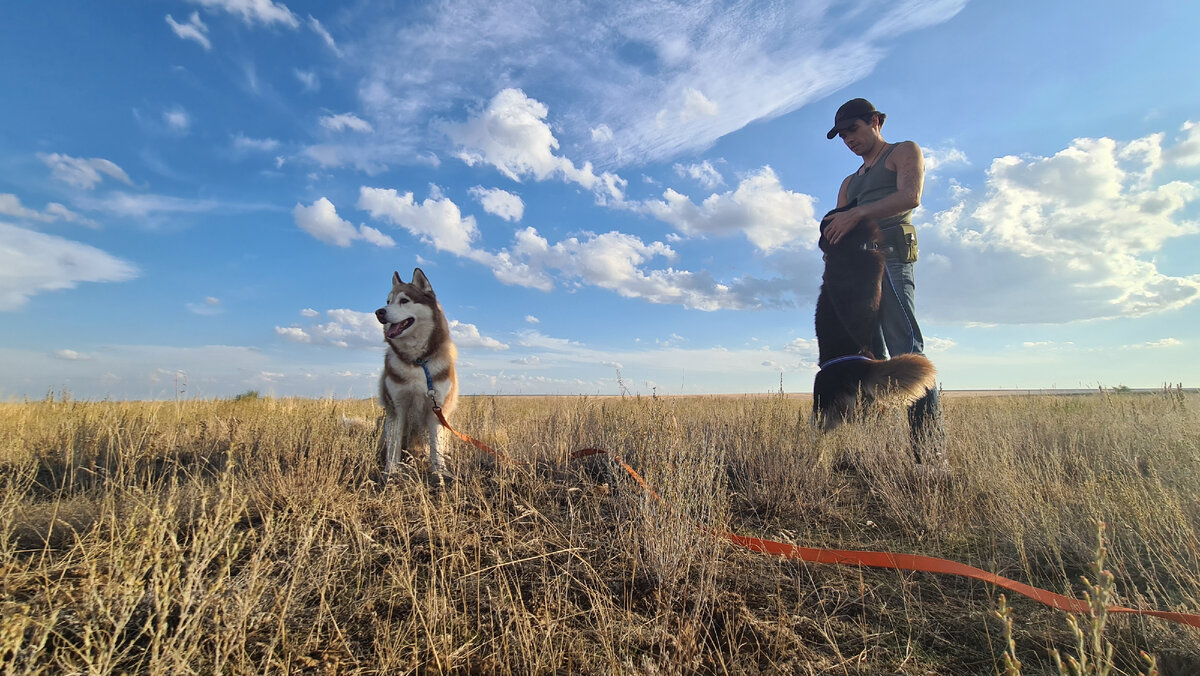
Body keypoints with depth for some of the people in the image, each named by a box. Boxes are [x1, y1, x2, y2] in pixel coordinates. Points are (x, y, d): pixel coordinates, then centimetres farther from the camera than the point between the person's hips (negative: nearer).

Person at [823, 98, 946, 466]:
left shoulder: (905, 152, 14)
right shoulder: (850, 182, 32)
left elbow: (910, 196, -7)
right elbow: (836, 225, 21)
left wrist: (857, 213, -17)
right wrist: (832, 231, -2)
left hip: (890, 258, -7)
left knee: (907, 351, -18)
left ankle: (932, 448, -19)